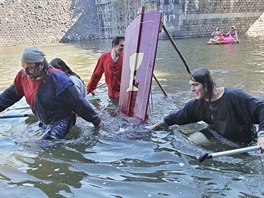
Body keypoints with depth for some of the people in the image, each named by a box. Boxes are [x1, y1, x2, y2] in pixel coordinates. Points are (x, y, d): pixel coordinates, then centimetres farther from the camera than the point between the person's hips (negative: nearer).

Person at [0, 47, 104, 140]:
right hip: (44, 122, 7)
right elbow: (10, 95, 7)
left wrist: (96, 120, -16)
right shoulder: (23, 76, -10)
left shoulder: (58, 79, -28)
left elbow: (78, 103, -23)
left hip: (60, 122, -7)